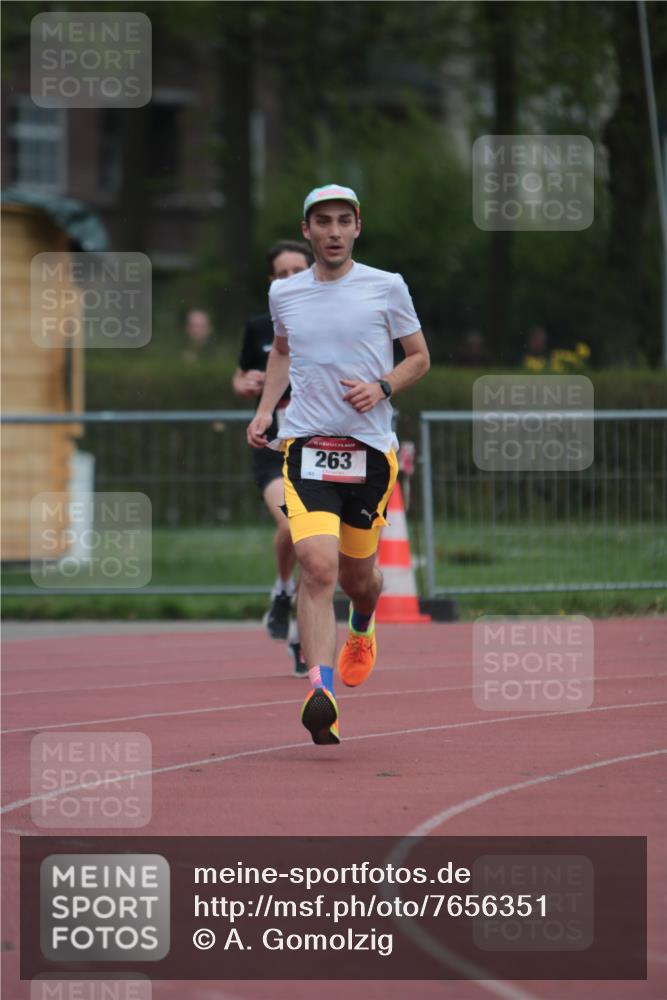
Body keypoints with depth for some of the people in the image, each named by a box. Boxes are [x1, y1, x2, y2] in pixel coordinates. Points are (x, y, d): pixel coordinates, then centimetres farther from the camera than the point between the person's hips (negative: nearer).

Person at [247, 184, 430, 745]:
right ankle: (321, 694, -28)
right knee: (318, 566, -20)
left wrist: (383, 387, -9)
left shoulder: (387, 289, 0)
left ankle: (362, 628, 51)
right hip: (306, 444, 0)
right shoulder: (284, 294, 7)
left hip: (371, 446, 0)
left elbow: (419, 358, 10)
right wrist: (265, 408, 13)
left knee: (357, 574, 13)